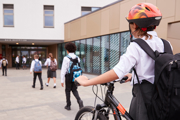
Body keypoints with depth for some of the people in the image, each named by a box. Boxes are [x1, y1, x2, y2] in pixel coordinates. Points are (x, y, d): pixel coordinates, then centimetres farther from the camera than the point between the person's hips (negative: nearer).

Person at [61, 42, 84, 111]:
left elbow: (63, 70, -13)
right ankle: (79, 100, -7)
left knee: (67, 90, 12)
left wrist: (62, 80, -8)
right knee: (74, 90, 17)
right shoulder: (77, 58, 3)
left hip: (69, 76, -4)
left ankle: (68, 105, 21)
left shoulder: (66, 58, -12)